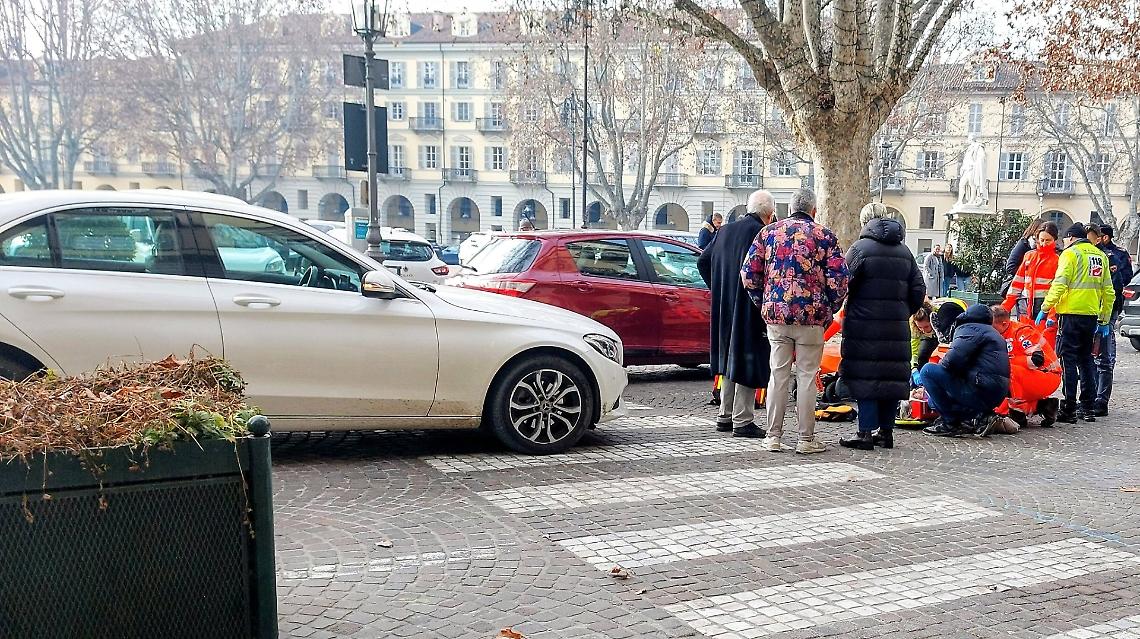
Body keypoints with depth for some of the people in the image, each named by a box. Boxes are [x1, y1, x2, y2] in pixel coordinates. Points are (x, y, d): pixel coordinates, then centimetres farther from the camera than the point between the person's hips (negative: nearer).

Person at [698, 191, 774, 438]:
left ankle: (725, 416, 24)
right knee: (748, 361, -1)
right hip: (750, 311, -7)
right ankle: (742, 421, 1)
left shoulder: (725, 231, 9)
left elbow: (703, 262, 14)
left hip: (725, 308, 7)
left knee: (730, 359, 17)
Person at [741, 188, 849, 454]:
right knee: (807, 377, 4)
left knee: (779, 374, 10)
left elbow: (748, 273, 5)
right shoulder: (824, 235, -1)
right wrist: (829, 311, 8)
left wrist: (763, 304, 14)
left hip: (776, 315, 3)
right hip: (811, 316, -2)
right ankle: (806, 439, 9)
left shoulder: (769, 232, 6)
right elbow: (839, 279, -5)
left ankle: (773, 437, 14)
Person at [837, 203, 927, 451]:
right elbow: (918, 291, 11)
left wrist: (846, 311, 5)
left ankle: (866, 432, -3)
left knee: (865, 375, -2)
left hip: (865, 323, -5)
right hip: (897, 326, 5)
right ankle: (887, 431, 15)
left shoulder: (860, 248, -5)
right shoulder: (905, 251, 13)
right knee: (892, 375, 10)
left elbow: (845, 285, -10)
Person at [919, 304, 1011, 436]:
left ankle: (951, 423, -9)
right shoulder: (993, 332, 27)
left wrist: (941, 365, 3)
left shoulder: (970, 329, -3)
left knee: (928, 371, -10)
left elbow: (953, 360, -18)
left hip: (981, 392, -10)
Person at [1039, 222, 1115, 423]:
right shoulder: (1101, 256, 16)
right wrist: (1104, 320, 20)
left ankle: (1069, 409, -7)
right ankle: (1087, 408, 16)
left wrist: (1045, 308, -11)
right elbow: (1108, 291, 17)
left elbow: (1059, 284, -15)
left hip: (1072, 313, -6)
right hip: (1092, 315, 6)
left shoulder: (1070, 253, -4)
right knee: (1085, 358, 14)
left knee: (1068, 359, -4)